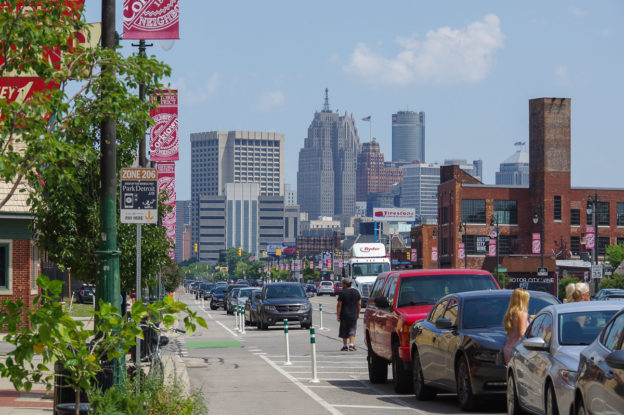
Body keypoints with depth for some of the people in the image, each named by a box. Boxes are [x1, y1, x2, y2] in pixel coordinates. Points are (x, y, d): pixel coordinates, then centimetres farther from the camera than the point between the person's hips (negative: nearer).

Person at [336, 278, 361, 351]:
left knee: (344, 330, 10)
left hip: (344, 315, -3)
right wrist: (358, 313, 15)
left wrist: (338, 315, -6)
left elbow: (339, 305, -10)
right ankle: (351, 344, -11)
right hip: (353, 315, 3)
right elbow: (359, 304, 6)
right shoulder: (356, 292, 3)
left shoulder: (342, 293, -9)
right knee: (352, 330, 5)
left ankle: (345, 346, 14)